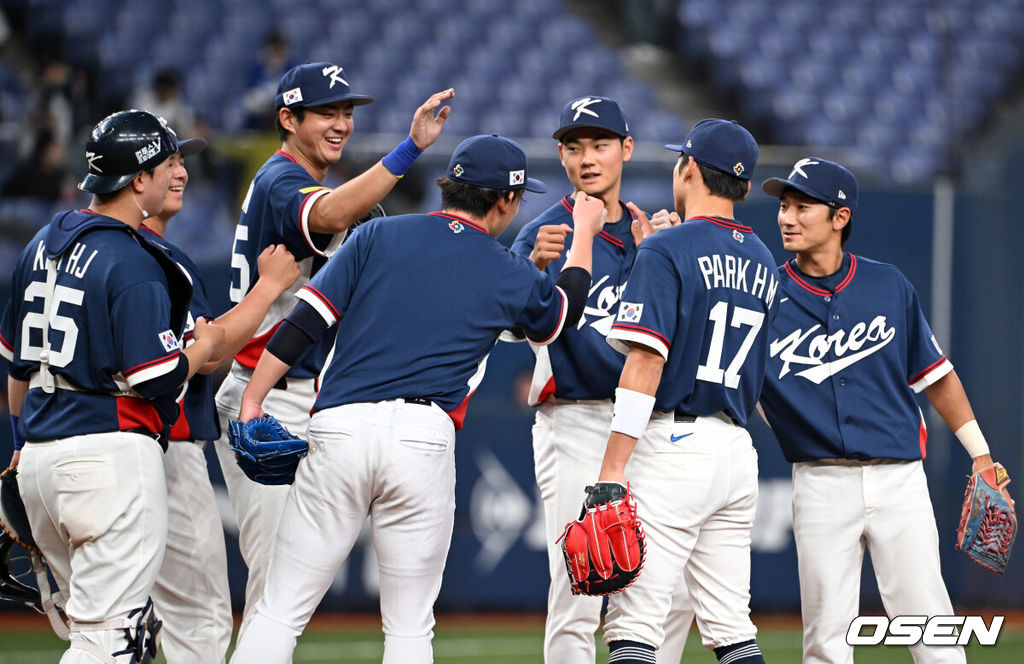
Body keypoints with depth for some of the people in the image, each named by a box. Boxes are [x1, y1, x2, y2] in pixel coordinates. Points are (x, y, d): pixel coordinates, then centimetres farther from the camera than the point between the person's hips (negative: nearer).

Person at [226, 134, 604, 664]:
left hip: (339, 428, 1)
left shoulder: (378, 236, 10)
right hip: (425, 437, 0)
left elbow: (304, 323, 2)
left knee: (281, 610, 2)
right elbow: (565, 308, 32)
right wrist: (584, 233, 47)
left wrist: (252, 400, 6)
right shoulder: (511, 276, 10)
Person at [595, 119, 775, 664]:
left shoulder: (666, 250, -7)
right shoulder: (762, 262, 16)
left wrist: (614, 466, -18)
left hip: (673, 447, -8)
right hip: (738, 452, 8)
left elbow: (647, 360, -16)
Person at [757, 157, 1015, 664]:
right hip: (820, 484, 0)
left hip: (898, 477, 0)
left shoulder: (888, 286, 5)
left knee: (926, 615, -4)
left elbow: (935, 375, 14)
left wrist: (980, 454, 14)